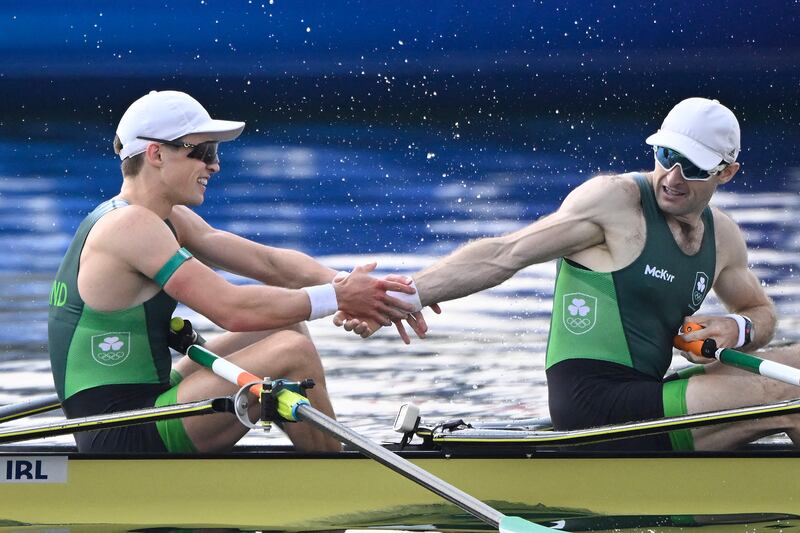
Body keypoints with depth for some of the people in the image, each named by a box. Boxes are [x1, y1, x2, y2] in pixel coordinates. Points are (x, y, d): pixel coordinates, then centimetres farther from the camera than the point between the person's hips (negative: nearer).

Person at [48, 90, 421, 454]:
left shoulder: (172, 221, 13)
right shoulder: (129, 225, -18)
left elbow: (267, 262, 8)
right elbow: (233, 310, -24)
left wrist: (345, 284, -8)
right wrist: (338, 298, -17)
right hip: (124, 441, -11)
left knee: (287, 327, 14)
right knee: (290, 353, -17)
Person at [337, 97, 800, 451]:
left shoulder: (723, 236, 11)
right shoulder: (616, 200, -11)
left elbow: (761, 311, 27)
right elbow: (503, 256, -13)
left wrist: (738, 328, 1)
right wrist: (404, 297, -22)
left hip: (641, 394, 8)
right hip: (596, 403, -8)